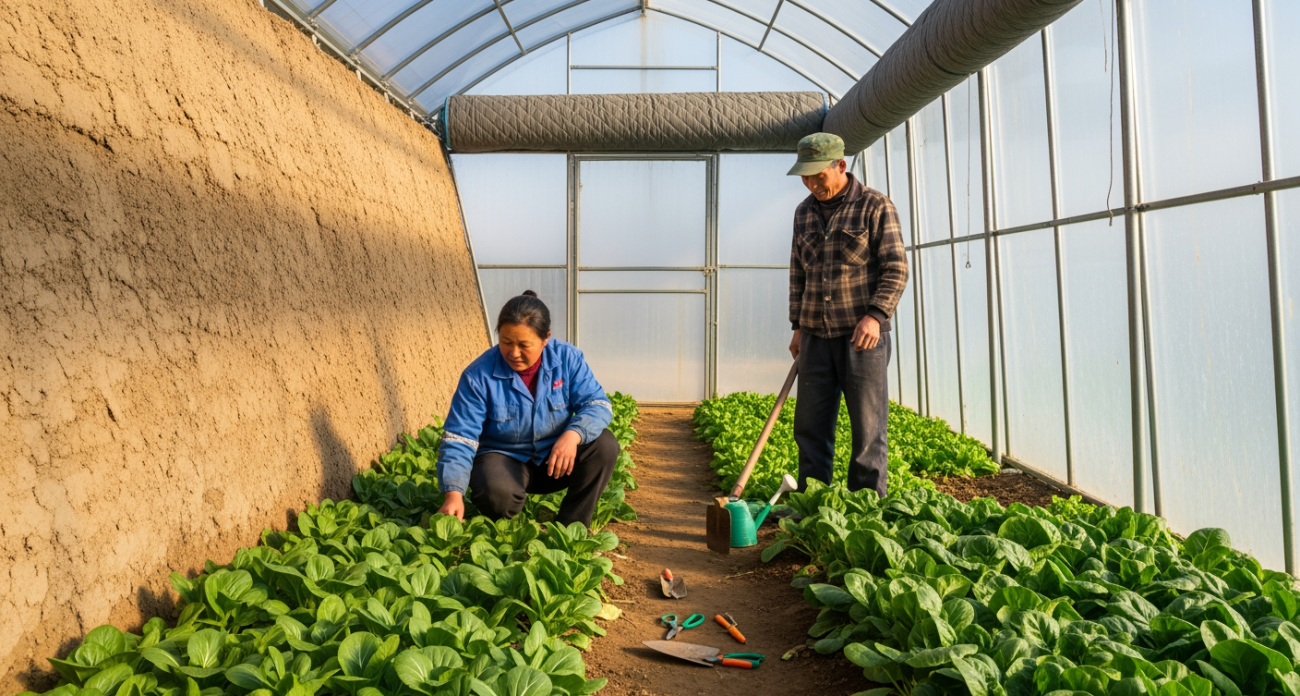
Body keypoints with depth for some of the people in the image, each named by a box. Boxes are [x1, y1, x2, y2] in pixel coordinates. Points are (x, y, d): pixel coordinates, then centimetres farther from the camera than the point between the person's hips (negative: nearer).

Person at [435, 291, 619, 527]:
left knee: (604, 445, -24)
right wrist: (454, 493, -35)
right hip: (503, 457, -2)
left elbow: (597, 403, -17)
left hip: (556, 456, 3)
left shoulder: (567, 358, -13)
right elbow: (459, 438, -20)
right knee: (497, 493, -36)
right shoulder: (479, 375, -19)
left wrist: (573, 435, -39)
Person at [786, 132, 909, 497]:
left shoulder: (875, 206, -2)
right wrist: (797, 326, 13)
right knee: (810, 426, 7)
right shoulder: (804, 212, 14)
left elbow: (896, 269, -7)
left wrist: (875, 315, -20)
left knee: (868, 426, 0)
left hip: (862, 335, -5)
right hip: (816, 336, 5)